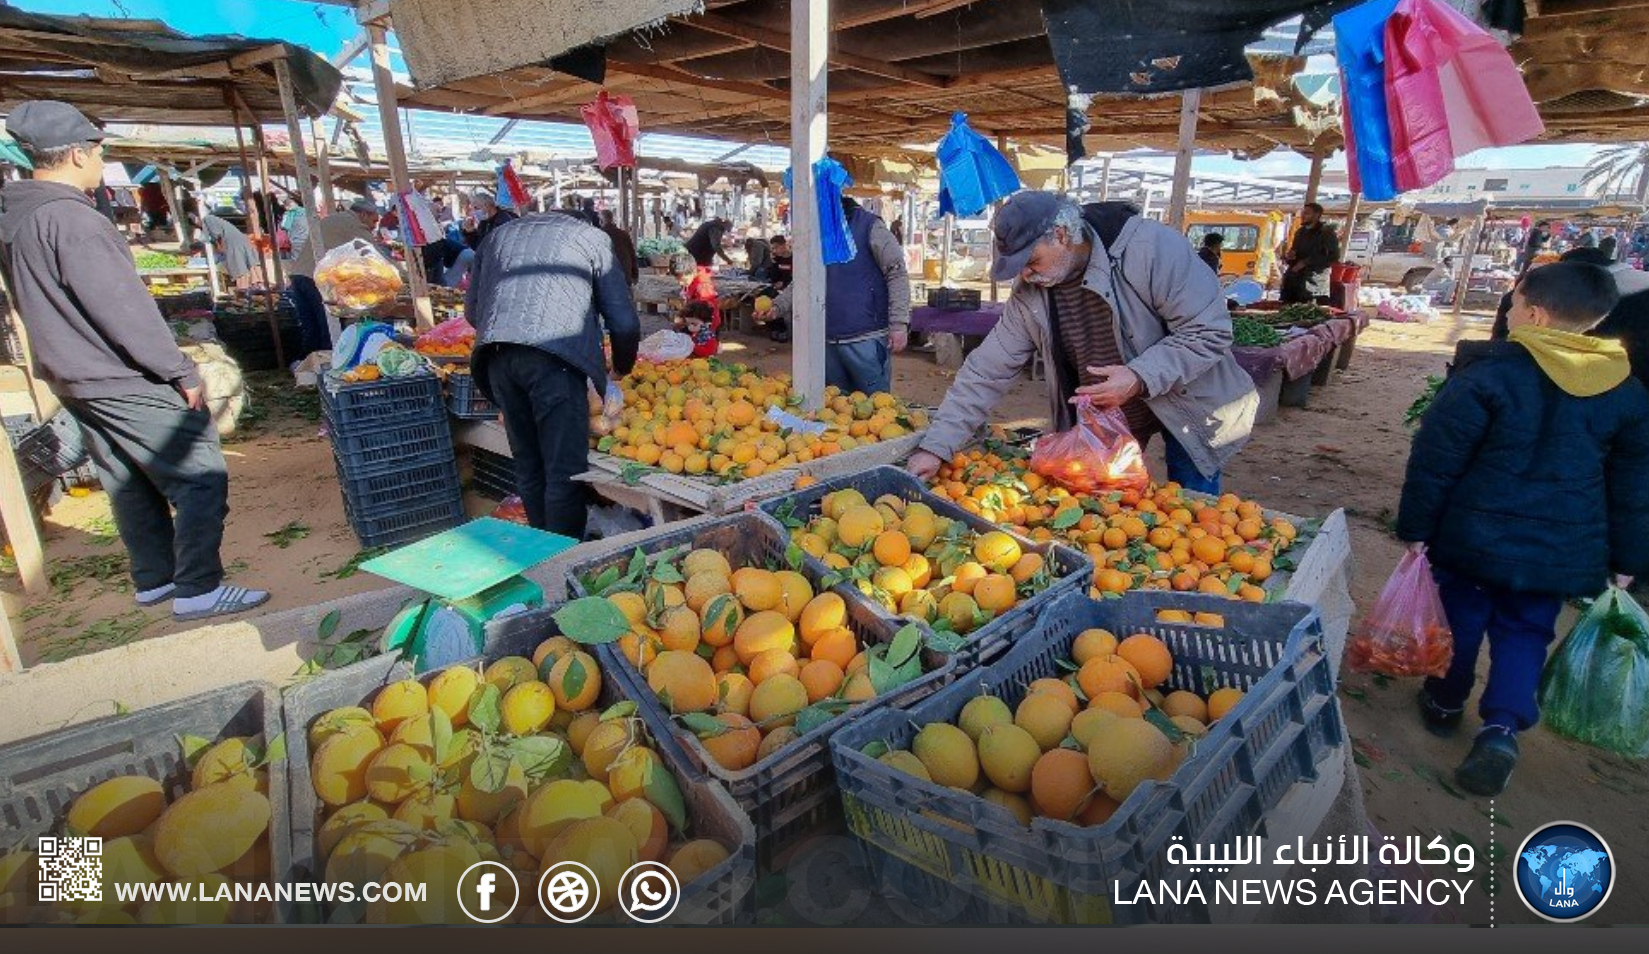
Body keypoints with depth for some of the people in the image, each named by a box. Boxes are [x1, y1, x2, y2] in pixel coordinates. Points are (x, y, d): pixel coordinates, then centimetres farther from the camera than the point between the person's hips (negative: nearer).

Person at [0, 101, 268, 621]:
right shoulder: (70, 218, -19)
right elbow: (123, 309, -22)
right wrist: (181, 372, -17)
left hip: (70, 377, 10)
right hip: (125, 381, -10)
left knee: (128, 482, 18)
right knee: (202, 479, -6)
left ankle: (154, 578, 27)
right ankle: (198, 590, -4)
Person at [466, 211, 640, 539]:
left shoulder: (498, 235, 31)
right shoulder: (590, 237, 20)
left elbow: (472, 308, 29)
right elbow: (624, 321, 14)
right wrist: (622, 369, 29)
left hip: (496, 357, 5)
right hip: (554, 356, -5)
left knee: (527, 467, 14)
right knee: (565, 472, -2)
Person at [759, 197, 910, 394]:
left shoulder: (869, 225, -5)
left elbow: (897, 274, -8)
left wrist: (899, 324, -15)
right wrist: (777, 306, 2)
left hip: (866, 338, -5)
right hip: (828, 340, 6)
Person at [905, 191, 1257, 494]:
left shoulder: (1152, 248, -26)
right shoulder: (1030, 293, -12)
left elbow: (1210, 332, -22)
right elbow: (987, 371, -13)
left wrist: (1140, 378, -36)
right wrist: (936, 446, -19)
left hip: (1186, 406, -3)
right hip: (1102, 417, 4)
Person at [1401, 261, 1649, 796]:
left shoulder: (1487, 371, -15)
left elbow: (1435, 460, -15)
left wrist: (1416, 529, -6)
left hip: (1475, 539, -3)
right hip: (1563, 551, 4)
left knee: (1461, 620, 14)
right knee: (1525, 632, 14)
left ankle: (1446, 703, 32)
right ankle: (1502, 726, -3)